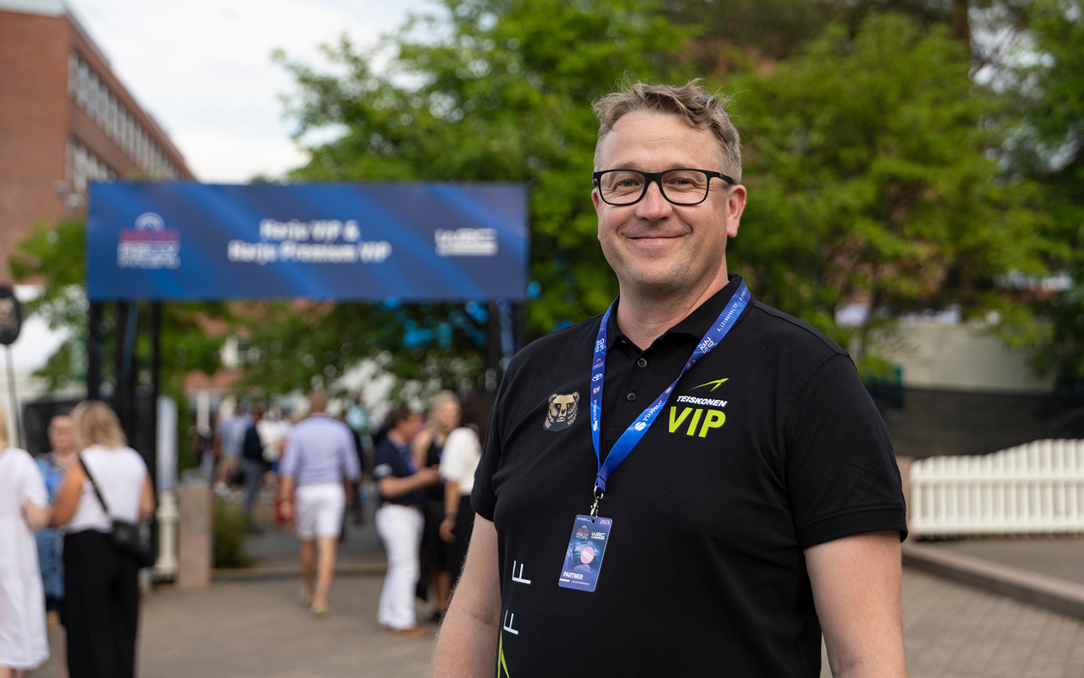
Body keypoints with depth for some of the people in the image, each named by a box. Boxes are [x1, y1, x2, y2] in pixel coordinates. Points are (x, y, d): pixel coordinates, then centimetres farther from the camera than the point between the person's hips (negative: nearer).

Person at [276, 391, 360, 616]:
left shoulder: (298, 431, -2)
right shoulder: (340, 431, 1)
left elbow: (288, 468, -11)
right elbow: (351, 468, 4)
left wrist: (285, 500, -12)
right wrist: (349, 489, 24)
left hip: (306, 490, 1)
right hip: (332, 490, -1)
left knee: (307, 542, 20)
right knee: (327, 546, -7)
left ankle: (308, 589, 38)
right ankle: (320, 599, -18)